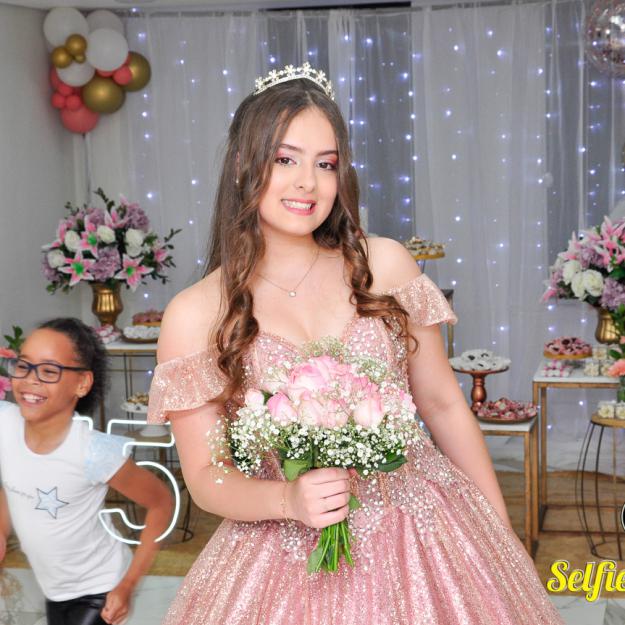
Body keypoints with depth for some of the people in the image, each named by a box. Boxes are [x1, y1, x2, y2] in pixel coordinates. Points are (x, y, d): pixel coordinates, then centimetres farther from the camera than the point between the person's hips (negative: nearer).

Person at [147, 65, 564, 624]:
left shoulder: (383, 264, -5)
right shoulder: (194, 316, -9)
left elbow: (443, 405, 3)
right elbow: (206, 476, -3)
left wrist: (503, 532, 8)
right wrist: (289, 500, -22)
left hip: (425, 531, 2)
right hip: (294, 558, -2)